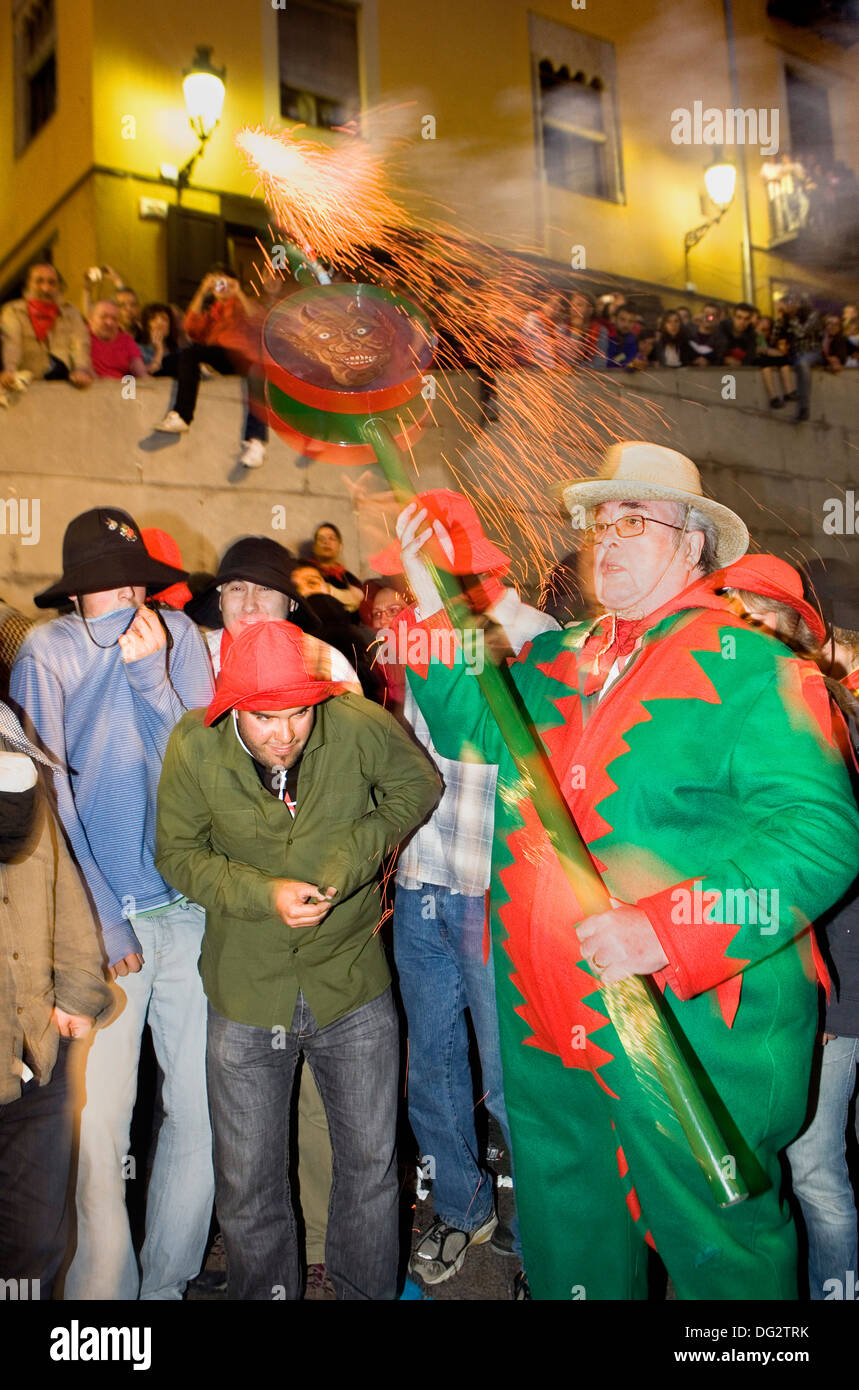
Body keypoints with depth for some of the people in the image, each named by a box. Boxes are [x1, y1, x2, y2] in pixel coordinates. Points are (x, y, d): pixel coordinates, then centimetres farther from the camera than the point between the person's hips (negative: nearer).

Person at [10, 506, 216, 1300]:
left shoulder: (180, 636, 4)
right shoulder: (48, 652, -2)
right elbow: (45, 793, -6)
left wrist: (149, 674, -14)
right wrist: (99, 922, -8)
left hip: (190, 907, 3)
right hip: (102, 915, -2)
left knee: (203, 1108, 8)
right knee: (97, 1120, -2)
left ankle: (169, 1279, 28)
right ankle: (102, 1289, 20)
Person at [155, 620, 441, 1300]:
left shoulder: (359, 724, -18)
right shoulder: (194, 747, -15)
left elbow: (418, 787, -1)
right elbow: (179, 853, -3)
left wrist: (349, 859, -14)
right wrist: (263, 893, -19)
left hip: (353, 983, 0)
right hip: (247, 993, 0)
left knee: (372, 1163, 17)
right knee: (248, 1181, 15)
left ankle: (367, 1291, 44)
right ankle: (264, 1291, 44)